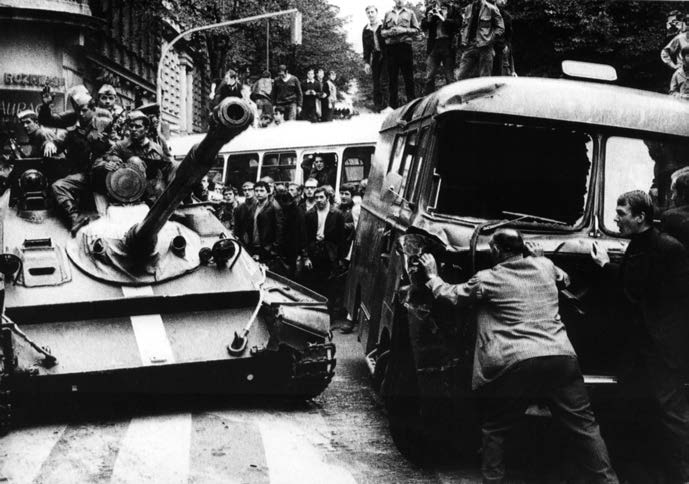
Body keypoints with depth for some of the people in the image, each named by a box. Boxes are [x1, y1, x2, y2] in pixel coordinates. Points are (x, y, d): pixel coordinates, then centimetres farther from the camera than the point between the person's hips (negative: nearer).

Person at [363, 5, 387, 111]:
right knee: (376, 80, 0)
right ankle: (378, 104, 3)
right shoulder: (366, 30, 9)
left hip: (386, 55, -4)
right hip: (375, 56, 4)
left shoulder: (384, 25, -3)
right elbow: (366, 48, 11)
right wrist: (366, 62, 4)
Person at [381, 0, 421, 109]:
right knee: (392, 77, 1)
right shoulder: (388, 14, 17)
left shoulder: (410, 13, 12)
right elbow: (382, 31, 15)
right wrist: (389, 32, -6)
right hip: (390, 47, 2)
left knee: (408, 76, -4)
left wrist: (405, 30, -10)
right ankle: (393, 105, 6)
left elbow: (417, 30, 6)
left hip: (405, 46, -2)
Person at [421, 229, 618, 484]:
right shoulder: (545, 266, 15)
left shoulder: (486, 280, 4)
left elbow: (450, 295, 18)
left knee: (494, 431, 15)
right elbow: (564, 279, 38)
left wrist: (432, 275, 36)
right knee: (584, 425, 10)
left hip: (515, 364, -3)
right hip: (561, 357, 3)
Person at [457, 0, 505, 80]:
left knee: (484, 78, -3)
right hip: (469, 47, 4)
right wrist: (464, 41, 11)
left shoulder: (491, 9, -4)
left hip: (484, 48, -4)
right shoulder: (468, 9, 11)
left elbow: (500, 28, -1)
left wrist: (488, 41, -7)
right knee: (461, 76, -2)